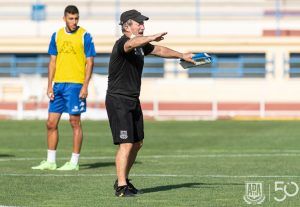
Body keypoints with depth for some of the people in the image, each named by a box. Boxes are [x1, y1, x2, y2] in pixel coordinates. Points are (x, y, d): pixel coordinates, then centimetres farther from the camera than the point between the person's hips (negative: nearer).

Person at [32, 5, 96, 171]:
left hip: (75, 84, -5)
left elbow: (90, 62, -5)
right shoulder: (57, 36, 10)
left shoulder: (84, 36, -4)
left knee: (75, 122, -1)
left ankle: (74, 162, 5)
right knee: (51, 123, 5)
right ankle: (50, 162, 13)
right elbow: (53, 62, 13)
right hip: (58, 84, 5)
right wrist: (50, 85, 6)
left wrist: (85, 86, -13)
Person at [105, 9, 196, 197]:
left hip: (133, 100, 9)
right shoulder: (122, 44, -19)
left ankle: (123, 180, 27)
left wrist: (182, 55, 26)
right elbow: (131, 44, -42)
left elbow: (159, 50, 26)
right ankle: (121, 187, -12)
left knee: (137, 143, 14)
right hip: (118, 100, -9)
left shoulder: (141, 45, 10)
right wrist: (151, 38, -58)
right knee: (126, 144, -14)